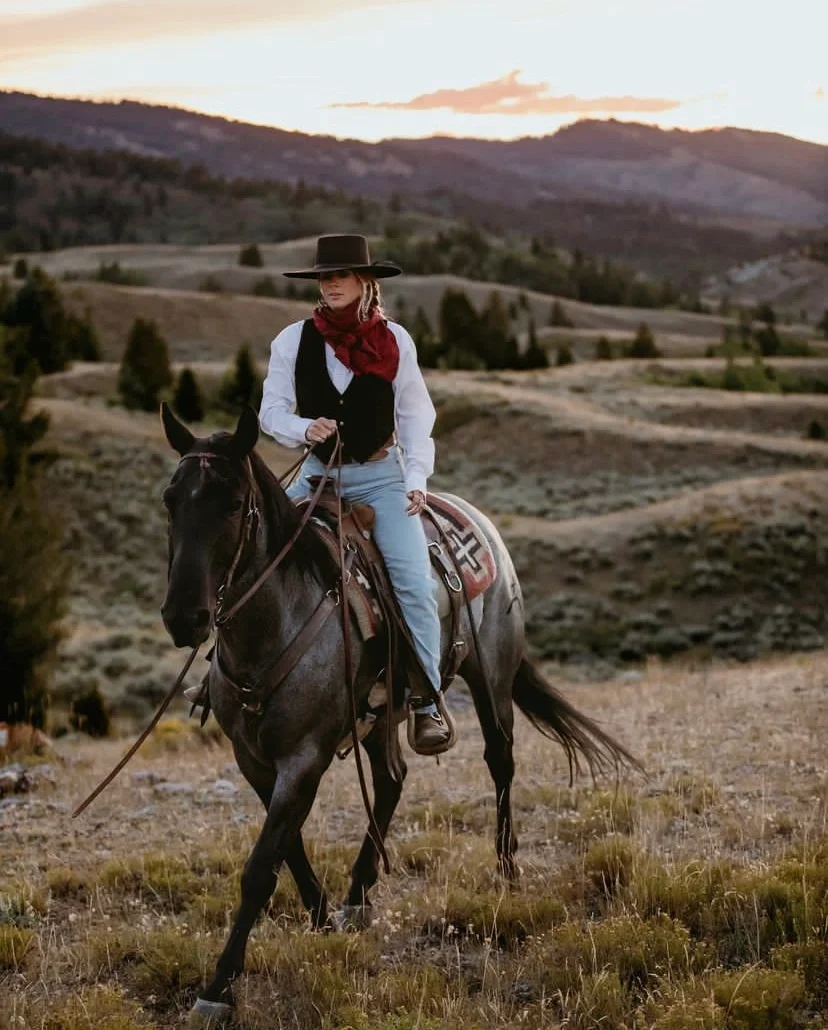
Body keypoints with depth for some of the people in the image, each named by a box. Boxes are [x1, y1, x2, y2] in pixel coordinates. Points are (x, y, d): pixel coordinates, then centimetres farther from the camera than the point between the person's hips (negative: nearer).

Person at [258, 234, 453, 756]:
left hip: (382, 476, -2)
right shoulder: (293, 341, 0)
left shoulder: (395, 341, 0)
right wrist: (304, 429, -17)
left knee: (413, 579, -18)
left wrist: (416, 479, -7)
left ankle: (427, 702, -14)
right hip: (318, 474, 2)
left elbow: (416, 415, 4)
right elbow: (271, 410, 4)